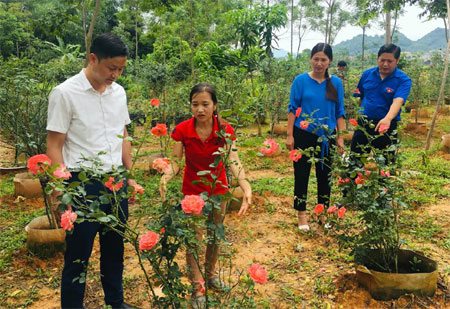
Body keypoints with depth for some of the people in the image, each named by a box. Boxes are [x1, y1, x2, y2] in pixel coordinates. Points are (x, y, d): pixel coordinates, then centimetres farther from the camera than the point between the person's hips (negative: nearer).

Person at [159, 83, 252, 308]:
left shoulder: (225, 130, -17)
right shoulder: (182, 131, -19)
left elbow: (233, 162, -25)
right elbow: (175, 163, -17)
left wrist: (245, 186, -43)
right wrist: (165, 178, -39)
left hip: (218, 190, 2)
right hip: (193, 191, -2)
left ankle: (211, 273, 42)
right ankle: (197, 289, 16)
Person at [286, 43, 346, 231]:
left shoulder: (336, 83, 3)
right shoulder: (301, 80, -4)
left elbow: (340, 112, 7)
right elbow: (293, 108, -2)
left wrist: (340, 138, 3)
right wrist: (289, 135, -6)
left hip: (326, 137, 3)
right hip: (304, 135, -2)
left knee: (325, 176, 11)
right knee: (301, 175, 3)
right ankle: (302, 215, 15)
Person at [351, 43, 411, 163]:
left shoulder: (404, 80, -8)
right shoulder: (367, 74, 4)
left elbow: (398, 101, -25)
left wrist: (387, 119, -42)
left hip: (387, 127, -3)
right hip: (363, 124, 3)